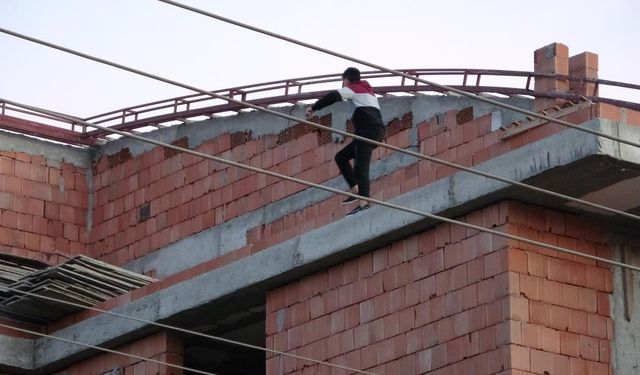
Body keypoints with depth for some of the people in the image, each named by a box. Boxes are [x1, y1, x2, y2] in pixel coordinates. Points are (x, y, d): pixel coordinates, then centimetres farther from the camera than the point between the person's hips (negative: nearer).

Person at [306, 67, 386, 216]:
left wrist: (313, 108, -7)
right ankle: (355, 190, 1)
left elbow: (334, 96, -11)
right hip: (377, 130, 9)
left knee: (360, 167, -18)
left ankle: (363, 201, -30)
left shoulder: (352, 88, 5)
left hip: (368, 130, -9)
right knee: (341, 157, 13)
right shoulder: (366, 90, 31)